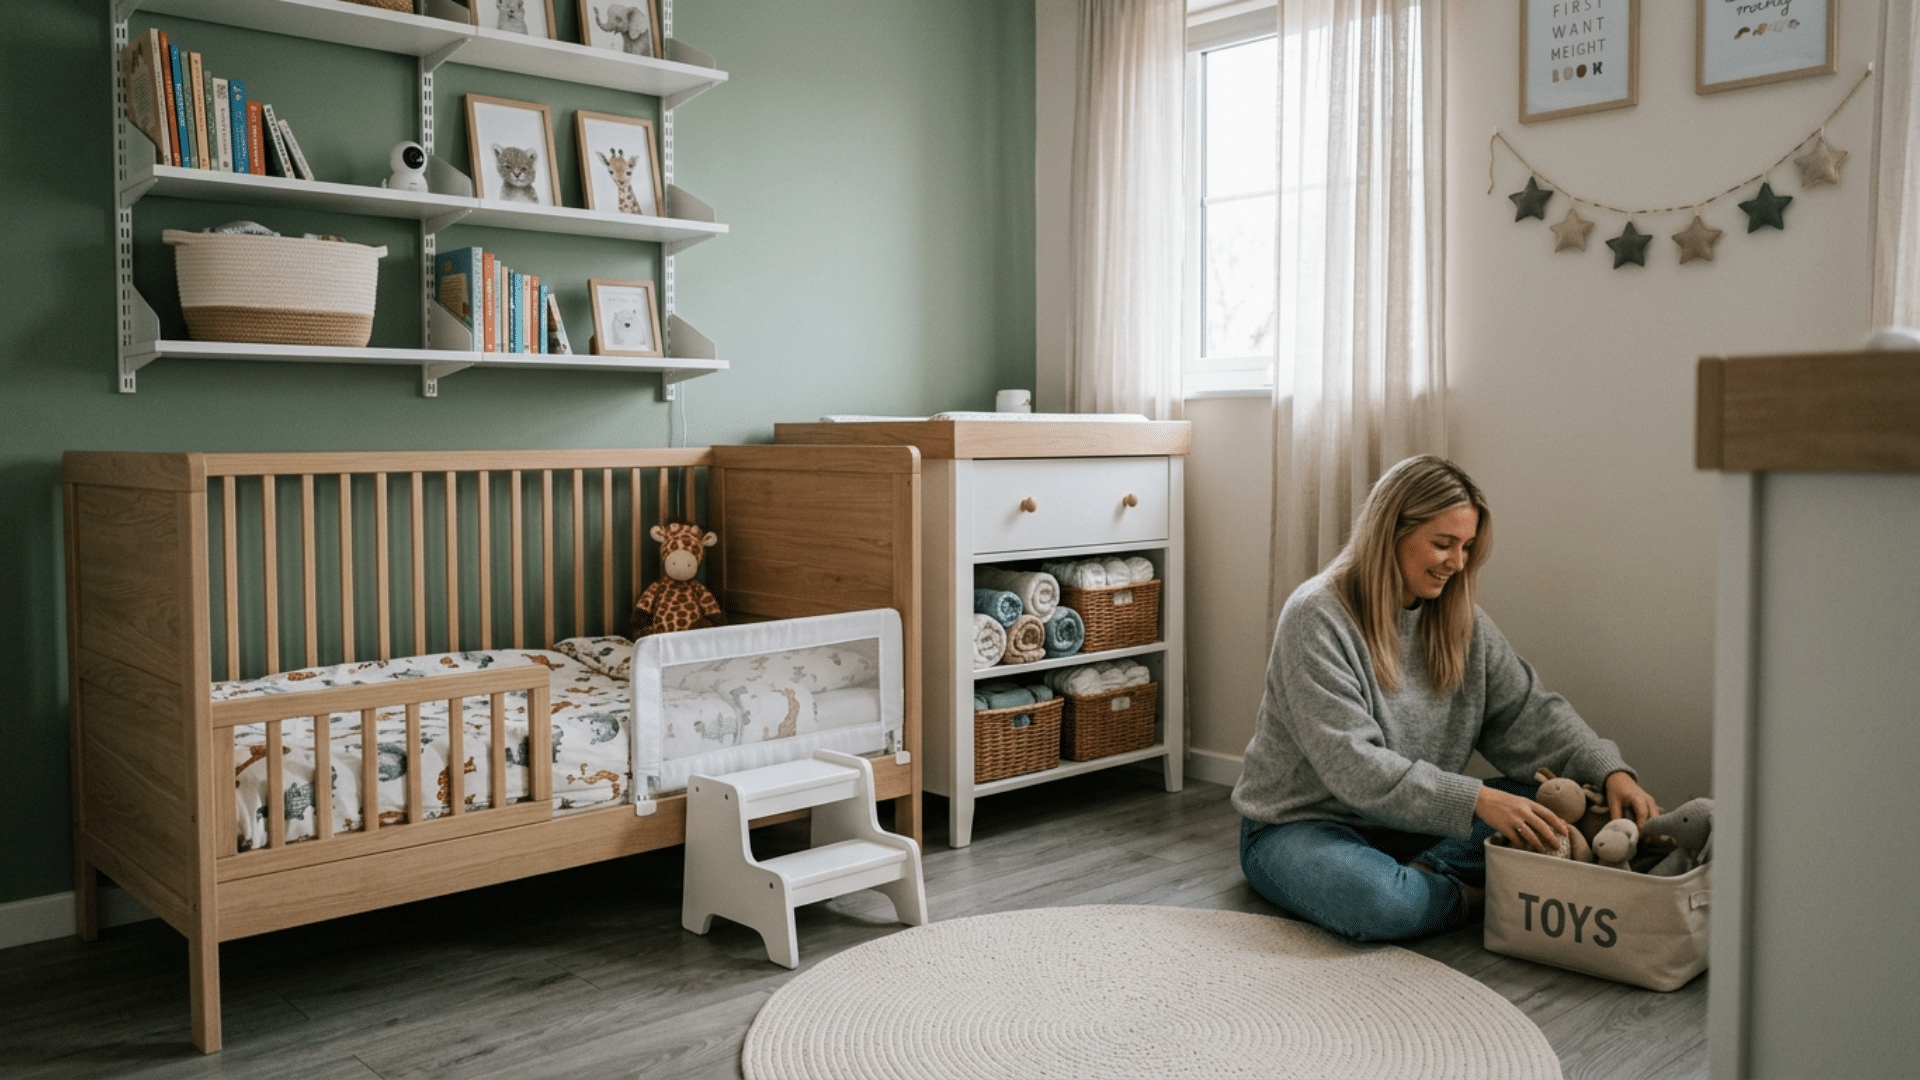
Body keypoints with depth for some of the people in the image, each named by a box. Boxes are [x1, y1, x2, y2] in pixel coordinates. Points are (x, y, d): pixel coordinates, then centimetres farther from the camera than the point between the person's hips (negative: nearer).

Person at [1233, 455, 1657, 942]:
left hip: (1408, 825, 7)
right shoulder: (1316, 617, -19)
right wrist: (1475, 801, -32)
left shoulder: (1459, 619, 4)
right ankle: (1467, 892, -10)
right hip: (1299, 826, -6)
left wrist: (1609, 771, -14)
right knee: (1378, 903, -38)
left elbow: (1529, 713, 4)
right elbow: (1352, 766, -26)